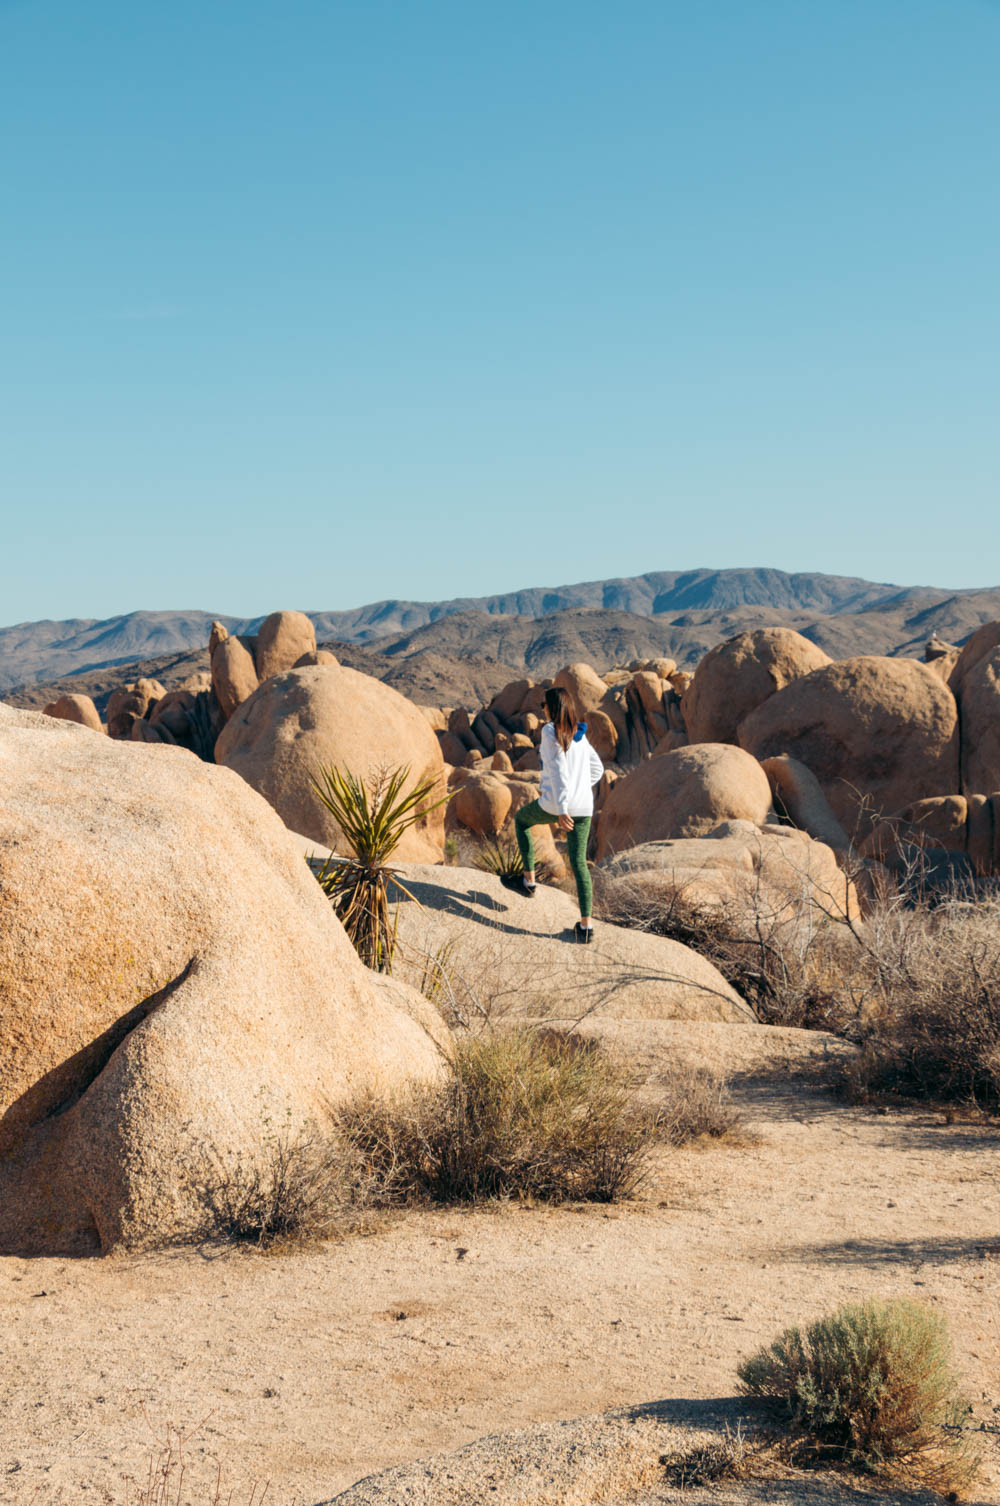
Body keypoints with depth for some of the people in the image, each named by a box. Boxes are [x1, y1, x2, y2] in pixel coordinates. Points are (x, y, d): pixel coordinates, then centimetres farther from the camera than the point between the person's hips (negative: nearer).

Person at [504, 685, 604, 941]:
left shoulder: (550, 731, -10)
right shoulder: (579, 735, 13)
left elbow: (558, 771, -18)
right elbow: (596, 769, 21)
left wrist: (561, 810, -21)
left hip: (555, 805, -5)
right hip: (584, 807, 6)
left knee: (521, 819, 26)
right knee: (579, 862, 11)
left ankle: (528, 880, 30)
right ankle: (586, 925, 3)